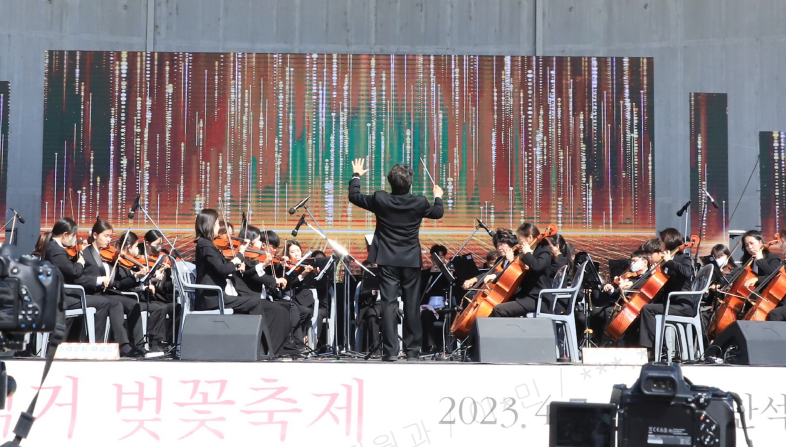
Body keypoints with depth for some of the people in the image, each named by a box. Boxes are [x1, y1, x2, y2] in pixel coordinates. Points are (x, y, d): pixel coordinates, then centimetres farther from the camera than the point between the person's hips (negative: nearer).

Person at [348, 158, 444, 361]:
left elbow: (354, 196, 7)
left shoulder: (380, 199, -9)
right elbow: (438, 212, 15)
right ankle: (412, 350, 12)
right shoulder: (419, 202, -6)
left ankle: (390, 350, -9)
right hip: (411, 261, 1)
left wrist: (356, 176, 24)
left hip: (388, 261, -1)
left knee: (389, 304, -3)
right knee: (412, 305, 8)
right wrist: (438, 197, 36)